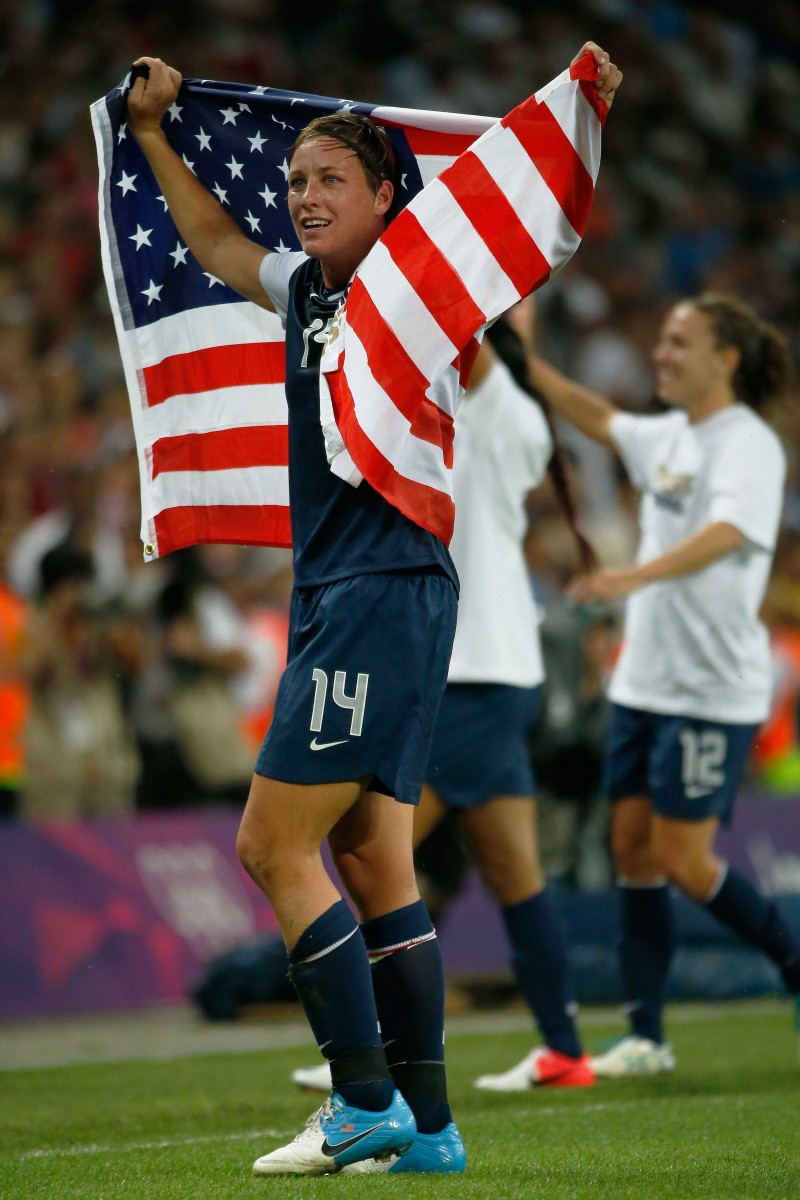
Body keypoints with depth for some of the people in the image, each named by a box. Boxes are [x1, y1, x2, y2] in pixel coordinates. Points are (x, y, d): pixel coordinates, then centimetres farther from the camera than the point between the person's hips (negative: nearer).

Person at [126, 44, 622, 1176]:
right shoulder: (303, 285, 16)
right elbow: (216, 243, 34)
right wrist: (154, 134, 35)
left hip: (389, 589, -8)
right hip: (336, 596, 8)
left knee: (275, 844, -10)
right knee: (370, 861, 7)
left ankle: (367, 1101, -8)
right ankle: (426, 1126, 10)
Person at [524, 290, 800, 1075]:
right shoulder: (669, 436, 11)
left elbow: (726, 531, -29)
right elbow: (600, 421, 27)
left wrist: (634, 576, -44)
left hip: (712, 691, -8)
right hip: (643, 680, 8)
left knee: (682, 859, -8)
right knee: (632, 849, 4)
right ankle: (645, 1037, 8)